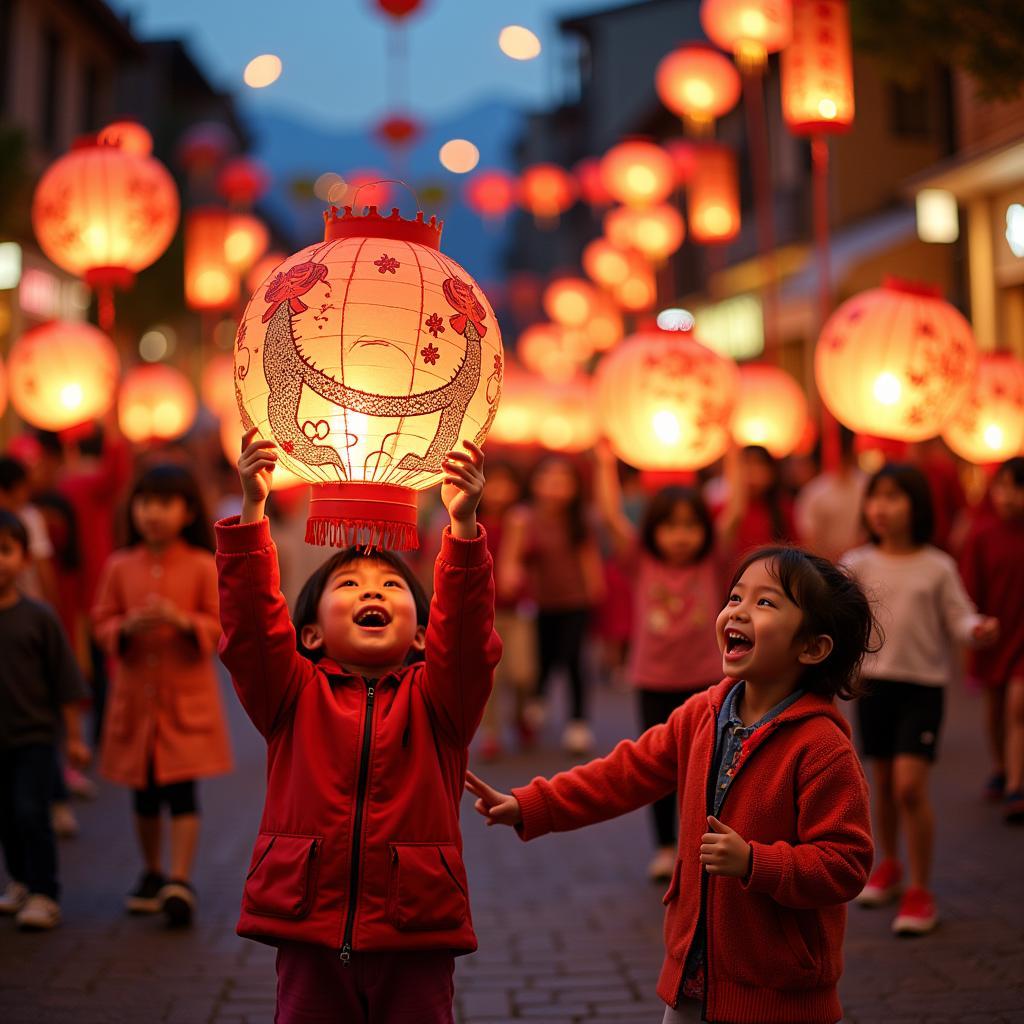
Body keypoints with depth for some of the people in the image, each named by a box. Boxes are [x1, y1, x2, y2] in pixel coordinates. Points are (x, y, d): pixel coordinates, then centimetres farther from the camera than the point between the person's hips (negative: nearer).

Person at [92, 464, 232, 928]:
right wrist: (127, 628, -16)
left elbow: (221, 624, -5)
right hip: (135, 694, 3)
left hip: (187, 698, -3)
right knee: (144, 794, 13)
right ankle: (151, 873, 29)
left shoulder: (203, 566, -5)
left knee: (181, 790, -7)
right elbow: (102, 620, 5)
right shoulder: (120, 566, 4)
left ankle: (180, 881, -4)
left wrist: (184, 621, -22)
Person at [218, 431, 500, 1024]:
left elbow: (466, 630, -12)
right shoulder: (294, 694, 6)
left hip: (414, 937, 0)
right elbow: (251, 621, -7)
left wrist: (463, 524, -25)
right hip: (311, 936, 1)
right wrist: (252, 510, -18)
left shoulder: (435, 697, 5)